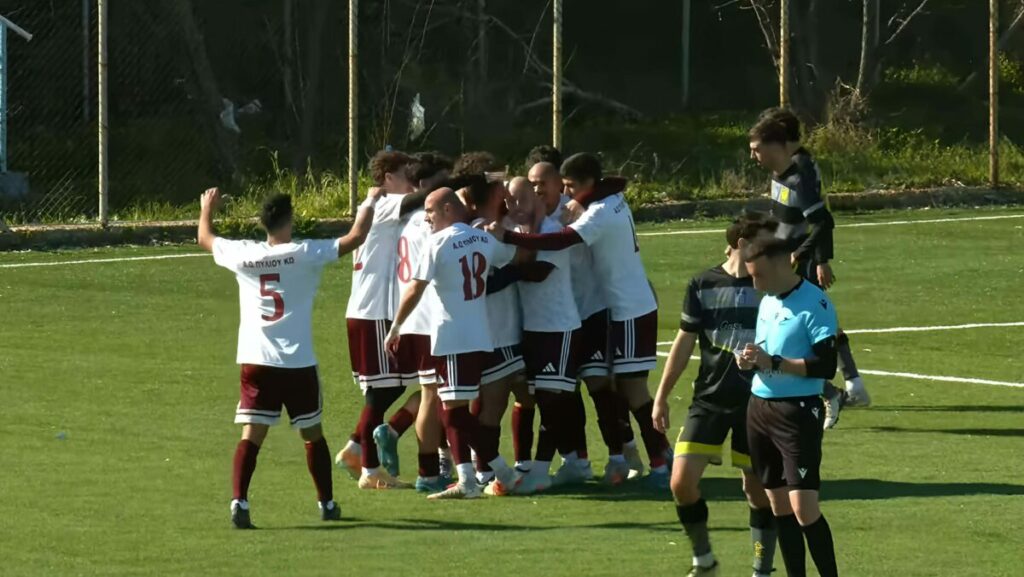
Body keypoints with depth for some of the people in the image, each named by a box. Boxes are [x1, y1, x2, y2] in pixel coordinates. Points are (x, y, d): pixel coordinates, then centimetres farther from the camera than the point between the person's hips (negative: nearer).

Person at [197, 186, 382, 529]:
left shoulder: (243, 255, 1)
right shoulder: (304, 254, -7)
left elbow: (205, 239, 19)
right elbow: (355, 237, -3)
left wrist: (207, 208, 39)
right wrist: (370, 203, 14)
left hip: (255, 359, 2)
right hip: (298, 361, -2)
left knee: (251, 435, -3)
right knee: (313, 434, 15)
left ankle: (239, 501, -20)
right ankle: (327, 503, 25)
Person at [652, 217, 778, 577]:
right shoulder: (704, 286, 0)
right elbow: (685, 342, 7)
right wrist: (662, 396, 8)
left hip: (757, 401, -1)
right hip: (710, 399, 1)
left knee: (758, 488, 2)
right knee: (682, 481, -7)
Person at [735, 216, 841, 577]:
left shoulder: (814, 304, -13)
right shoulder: (767, 301, 13)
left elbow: (826, 365, -18)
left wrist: (773, 363, -21)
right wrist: (751, 360, 3)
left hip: (798, 412, -8)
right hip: (760, 408, 8)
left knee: (804, 508, -14)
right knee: (779, 506, 9)